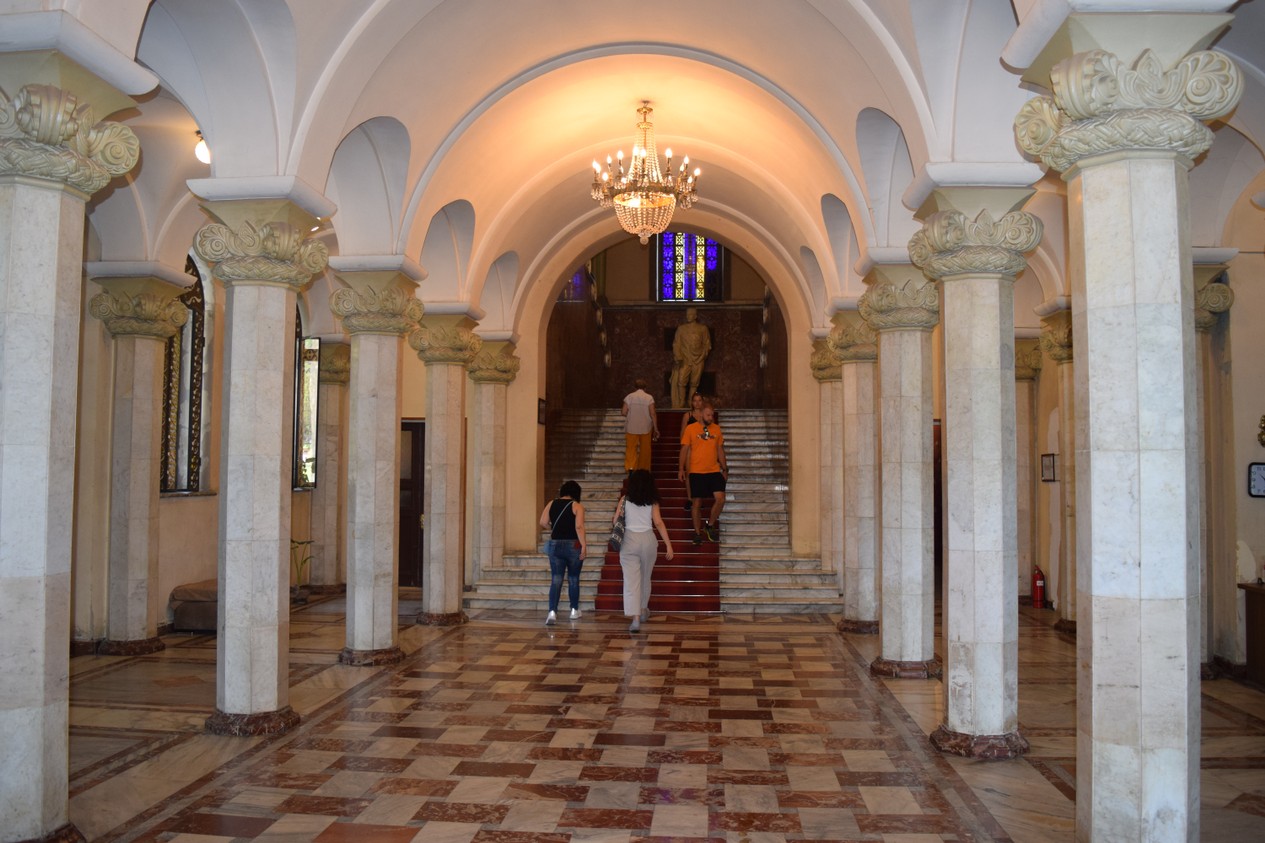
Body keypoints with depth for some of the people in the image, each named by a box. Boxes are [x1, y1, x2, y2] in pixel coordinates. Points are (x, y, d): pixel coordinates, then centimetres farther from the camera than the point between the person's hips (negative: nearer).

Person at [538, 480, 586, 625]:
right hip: (573, 546, -2)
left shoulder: (551, 504, 5)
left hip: (555, 545, 2)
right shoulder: (577, 506, -6)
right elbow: (579, 526, -16)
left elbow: (543, 522, 2)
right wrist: (583, 545, -14)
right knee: (573, 579, 13)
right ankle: (574, 610, 25)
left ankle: (552, 612, -15)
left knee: (556, 580, 0)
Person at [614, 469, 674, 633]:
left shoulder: (625, 499, 2)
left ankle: (636, 619, -15)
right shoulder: (652, 502, 3)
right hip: (648, 540, 2)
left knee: (631, 581, -4)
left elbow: (615, 522, 1)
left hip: (629, 540, -1)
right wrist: (669, 545, -5)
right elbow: (658, 523, -5)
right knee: (645, 577, 22)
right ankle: (643, 610, 39)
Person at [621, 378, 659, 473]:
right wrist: (656, 428, -2)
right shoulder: (649, 397, -5)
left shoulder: (629, 397, -3)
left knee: (631, 448, 3)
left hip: (632, 427, 0)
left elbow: (624, 412, -6)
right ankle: (644, 469, 19)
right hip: (646, 428, 0)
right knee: (645, 448, 12)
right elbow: (652, 414, -8)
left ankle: (630, 466, -16)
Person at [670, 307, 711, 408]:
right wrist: (678, 358, -6)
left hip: (698, 361, 1)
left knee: (694, 384, 3)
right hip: (685, 360, 0)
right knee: (681, 382, -11)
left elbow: (707, 343, 12)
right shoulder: (681, 328, 6)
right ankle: (681, 405, -3)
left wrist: (704, 354, 1)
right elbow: (676, 344, 4)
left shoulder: (702, 328, 6)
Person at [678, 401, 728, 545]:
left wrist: (725, 469, 14)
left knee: (720, 498, -12)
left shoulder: (716, 429, 8)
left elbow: (720, 450, 14)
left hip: (714, 471, 3)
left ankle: (710, 525, 10)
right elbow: (684, 449, -1)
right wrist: (681, 468, -8)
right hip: (696, 472, -2)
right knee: (697, 503, 2)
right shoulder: (690, 429, -2)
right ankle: (697, 533, 16)